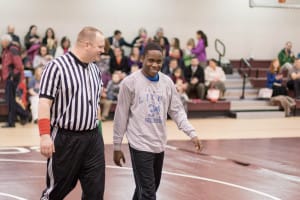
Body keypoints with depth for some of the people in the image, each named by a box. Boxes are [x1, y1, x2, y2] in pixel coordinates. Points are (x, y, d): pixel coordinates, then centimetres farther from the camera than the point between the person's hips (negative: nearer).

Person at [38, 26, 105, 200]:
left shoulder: (96, 70, 12)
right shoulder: (57, 66, -11)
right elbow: (45, 102, -16)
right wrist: (45, 135, -23)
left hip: (93, 138, 6)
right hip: (65, 138, -6)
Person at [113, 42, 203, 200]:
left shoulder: (167, 82, 5)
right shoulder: (130, 82, -8)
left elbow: (177, 111, 9)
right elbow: (121, 116, -3)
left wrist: (192, 133, -3)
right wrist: (117, 147, -1)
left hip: (159, 145, 5)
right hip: (140, 145, -5)